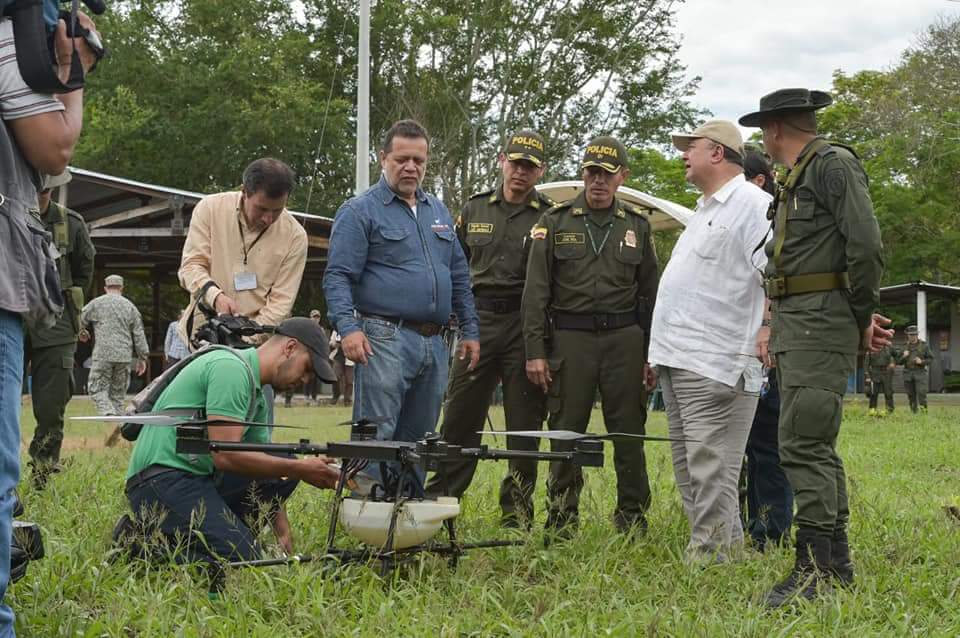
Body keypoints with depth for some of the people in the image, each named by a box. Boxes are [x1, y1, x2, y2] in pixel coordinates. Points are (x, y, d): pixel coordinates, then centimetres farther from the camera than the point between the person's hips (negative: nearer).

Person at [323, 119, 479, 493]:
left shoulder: (438, 212, 19)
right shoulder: (359, 212, -1)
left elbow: (459, 276, 23)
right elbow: (337, 276, -9)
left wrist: (470, 331, 16)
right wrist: (348, 327, -22)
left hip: (434, 344, 7)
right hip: (385, 340, -6)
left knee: (418, 440, 12)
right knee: (376, 438, -10)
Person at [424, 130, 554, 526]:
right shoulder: (474, 210, 13)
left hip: (525, 327, -2)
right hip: (478, 321, 2)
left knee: (524, 426, 2)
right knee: (459, 418, 3)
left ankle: (517, 514, 10)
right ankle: (437, 502, 9)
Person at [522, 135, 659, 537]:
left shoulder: (637, 226, 11)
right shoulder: (555, 223, 5)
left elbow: (649, 294, 13)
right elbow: (536, 292, 1)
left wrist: (652, 355, 6)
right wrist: (535, 351, -6)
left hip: (624, 339, 2)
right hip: (570, 338, -1)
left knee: (629, 434, 3)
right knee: (566, 433, 1)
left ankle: (633, 521, 12)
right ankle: (560, 524, 10)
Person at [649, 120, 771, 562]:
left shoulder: (752, 205, -8)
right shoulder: (706, 210, 24)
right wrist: (662, 353, 25)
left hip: (714, 366, -11)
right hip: (678, 361, 11)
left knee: (710, 471, -10)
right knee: (688, 469, 13)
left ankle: (709, 555, -7)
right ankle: (727, 543, 20)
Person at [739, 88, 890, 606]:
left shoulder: (834, 163, -9)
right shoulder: (796, 178, 20)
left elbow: (865, 245, -17)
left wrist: (863, 318, -9)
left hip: (821, 323, -10)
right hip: (793, 325, 10)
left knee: (803, 445, -13)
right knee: (815, 446, 12)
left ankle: (816, 569, -11)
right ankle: (836, 563, 20)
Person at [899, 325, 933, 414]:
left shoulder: (924, 345, 2)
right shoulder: (905, 346, 10)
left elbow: (930, 359, 4)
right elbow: (900, 361, 13)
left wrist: (922, 361, -14)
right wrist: (904, 356, -8)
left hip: (920, 373, -3)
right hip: (908, 373, 3)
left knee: (921, 393, -15)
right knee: (911, 395, 4)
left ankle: (923, 411, -15)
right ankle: (914, 412, 12)